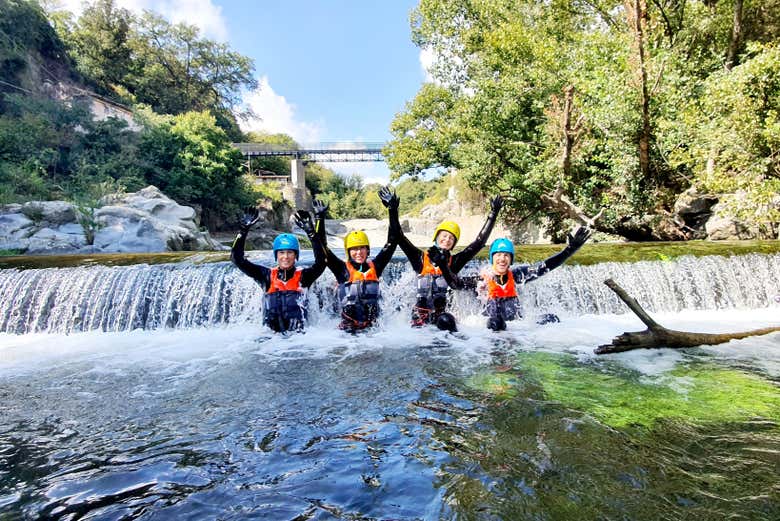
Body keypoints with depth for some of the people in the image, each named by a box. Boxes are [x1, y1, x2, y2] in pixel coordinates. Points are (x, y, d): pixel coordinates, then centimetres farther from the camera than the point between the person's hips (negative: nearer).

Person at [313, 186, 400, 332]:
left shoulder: (375, 266, 8)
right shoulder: (343, 269, 3)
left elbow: (392, 241, 7)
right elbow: (322, 249, -3)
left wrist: (393, 210, 4)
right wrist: (320, 218, -5)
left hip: (373, 324, 2)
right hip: (350, 324, -1)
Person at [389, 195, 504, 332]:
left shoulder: (454, 262, 6)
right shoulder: (421, 258, 2)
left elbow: (479, 242, 5)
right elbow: (399, 237, -3)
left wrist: (493, 214, 4)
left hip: (441, 311, 1)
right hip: (421, 309, -1)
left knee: (447, 322, -30)